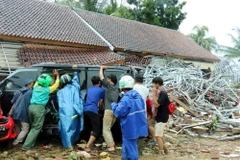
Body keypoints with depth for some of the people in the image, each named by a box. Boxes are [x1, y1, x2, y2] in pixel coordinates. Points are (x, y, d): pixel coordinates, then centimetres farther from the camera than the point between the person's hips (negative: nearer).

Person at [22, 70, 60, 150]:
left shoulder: (36, 87, 13)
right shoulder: (47, 89, 0)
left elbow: (38, 81, 36)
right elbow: (56, 85, 14)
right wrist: (57, 76, 25)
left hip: (31, 107, 7)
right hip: (39, 108, -7)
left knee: (33, 127, 20)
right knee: (36, 128, -1)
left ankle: (31, 143, 21)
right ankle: (26, 146, -5)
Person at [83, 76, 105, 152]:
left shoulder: (89, 89, 24)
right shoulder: (101, 90, 10)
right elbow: (100, 103, 14)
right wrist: (100, 109, 35)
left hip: (85, 110, 7)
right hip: (93, 110, -6)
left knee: (93, 127, 25)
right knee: (96, 130, -3)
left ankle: (90, 143, 25)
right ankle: (87, 147, -16)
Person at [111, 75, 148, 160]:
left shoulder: (126, 99, -23)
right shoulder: (138, 96, 6)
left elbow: (118, 112, -23)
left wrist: (114, 105, -3)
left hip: (130, 128, -9)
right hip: (137, 126, 9)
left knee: (130, 148, 3)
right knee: (127, 146, 23)